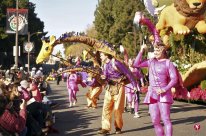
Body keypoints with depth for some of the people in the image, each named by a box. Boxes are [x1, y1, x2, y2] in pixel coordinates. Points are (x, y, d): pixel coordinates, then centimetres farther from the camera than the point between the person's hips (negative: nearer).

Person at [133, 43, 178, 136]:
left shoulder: (168, 63, -3)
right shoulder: (151, 61, 11)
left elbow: (174, 79, -7)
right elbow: (136, 64, 10)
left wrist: (164, 89, -19)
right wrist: (141, 51, 2)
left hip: (163, 94, -5)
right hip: (152, 94, 5)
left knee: (166, 119, -13)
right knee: (155, 121, 4)